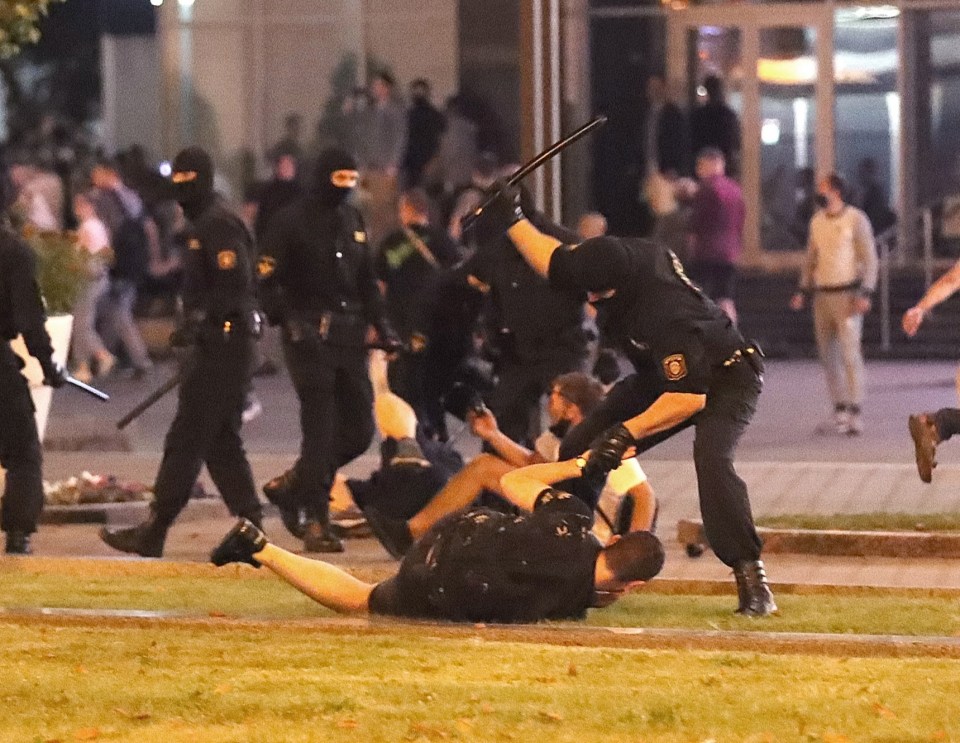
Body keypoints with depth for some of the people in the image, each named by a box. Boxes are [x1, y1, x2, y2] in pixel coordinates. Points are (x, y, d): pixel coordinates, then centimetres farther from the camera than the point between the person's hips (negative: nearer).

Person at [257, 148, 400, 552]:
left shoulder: (353, 220, 17)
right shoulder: (291, 220, -4)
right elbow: (267, 279, -8)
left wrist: (382, 325, 12)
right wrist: (287, 320, -21)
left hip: (350, 334, 7)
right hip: (309, 333, -7)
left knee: (358, 431, 4)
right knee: (320, 427, -9)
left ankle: (289, 486, 23)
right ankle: (316, 522, -5)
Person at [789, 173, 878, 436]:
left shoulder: (856, 219, -5)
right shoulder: (817, 221, 13)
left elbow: (869, 259, -7)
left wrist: (865, 294, -15)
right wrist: (803, 291, 12)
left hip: (847, 295, -6)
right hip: (822, 295, 6)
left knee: (850, 353, -12)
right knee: (828, 355, 7)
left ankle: (855, 414, -12)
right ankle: (839, 411, 14)